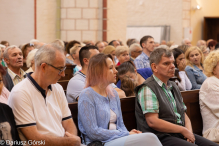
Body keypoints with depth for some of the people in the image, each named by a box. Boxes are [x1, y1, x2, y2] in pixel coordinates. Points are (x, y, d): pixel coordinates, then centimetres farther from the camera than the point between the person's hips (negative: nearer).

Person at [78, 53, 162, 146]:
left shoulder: (113, 94, 17)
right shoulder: (87, 96, -8)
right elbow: (93, 132, -15)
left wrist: (129, 134, -3)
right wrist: (126, 134, -13)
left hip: (116, 138, 7)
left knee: (150, 137, -24)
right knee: (149, 138, -26)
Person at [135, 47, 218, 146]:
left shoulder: (173, 86, 22)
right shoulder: (147, 89, -7)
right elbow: (152, 122, -16)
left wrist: (189, 131, 1)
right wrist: (183, 130, -10)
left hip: (181, 134, 8)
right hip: (161, 137, -8)